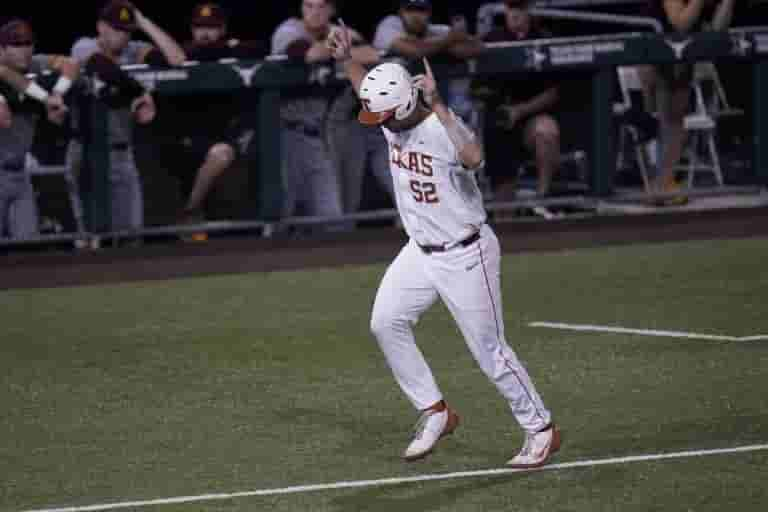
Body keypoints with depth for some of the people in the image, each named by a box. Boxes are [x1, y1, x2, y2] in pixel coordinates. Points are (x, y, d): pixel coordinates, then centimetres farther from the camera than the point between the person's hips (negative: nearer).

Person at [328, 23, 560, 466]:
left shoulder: (442, 128, -26)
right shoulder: (393, 121, -2)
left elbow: (474, 157, -49)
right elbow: (368, 91, 22)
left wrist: (438, 106, -49)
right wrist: (346, 59, 7)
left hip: (465, 256, -8)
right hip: (420, 252, 8)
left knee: (490, 350, -3)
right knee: (386, 323, -4)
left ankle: (542, 430, 14)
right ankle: (435, 412, 10)